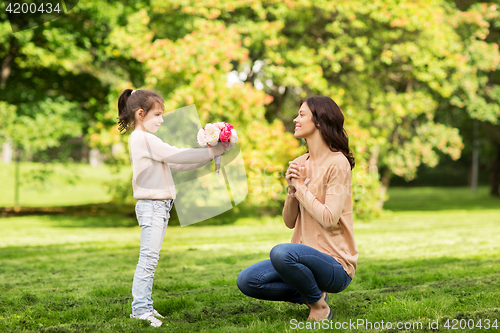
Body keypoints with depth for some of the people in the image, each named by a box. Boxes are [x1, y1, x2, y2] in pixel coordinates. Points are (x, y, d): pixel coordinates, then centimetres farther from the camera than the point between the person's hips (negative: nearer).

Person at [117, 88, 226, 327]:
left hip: (159, 206, 11)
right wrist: (211, 152, -15)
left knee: (150, 259, 10)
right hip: (151, 205, -11)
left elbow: (175, 164, 18)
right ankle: (140, 308, -11)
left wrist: (207, 158, 9)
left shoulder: (146, 140, 21)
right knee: (148, 258, -11)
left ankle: (144, 306, 14)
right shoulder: (144, 139, -12)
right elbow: (175, 156, -18)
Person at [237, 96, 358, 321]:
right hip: (306, 254, 7)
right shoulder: (300, 163, 10)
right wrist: (292, 190, -7)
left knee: (281, 252, -35)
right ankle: (309, 294, 7)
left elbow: (329, 219, -20)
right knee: (246, 281, -8)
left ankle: (319, 304, -10)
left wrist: (302, 186, -12)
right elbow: (289, 222, 10)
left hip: (335, 264, -7)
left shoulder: (337, 163, -12)